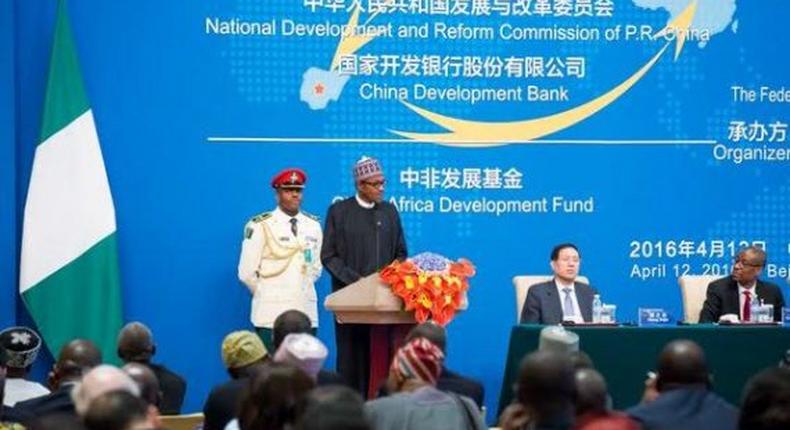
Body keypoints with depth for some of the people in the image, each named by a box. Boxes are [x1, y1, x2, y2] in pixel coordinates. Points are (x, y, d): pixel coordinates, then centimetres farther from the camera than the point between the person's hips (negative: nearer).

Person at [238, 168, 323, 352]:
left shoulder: (313, 225, 12)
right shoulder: (260, 226, -4)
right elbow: (247, 273, -4)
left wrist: (302, 289, 12)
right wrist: (265, 293, 6)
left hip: (307, 311, 4)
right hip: (272, 313, -4)